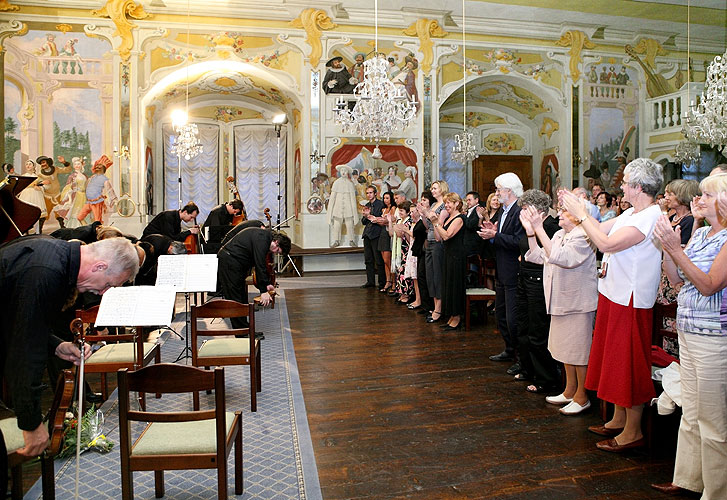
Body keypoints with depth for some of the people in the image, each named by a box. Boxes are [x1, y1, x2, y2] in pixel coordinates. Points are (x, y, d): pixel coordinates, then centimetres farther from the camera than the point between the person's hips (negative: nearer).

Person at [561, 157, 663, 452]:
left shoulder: (650, 217, -20)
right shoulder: (631, 213, 10)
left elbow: (607, 243, -27)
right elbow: (601, 229, 14)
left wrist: (580, 214, -18)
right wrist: (578, 209, 6)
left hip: (630, 300, -10)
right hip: (614, 295, 10)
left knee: (629, 365, 1)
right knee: (616, 360, 18)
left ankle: (633, 432, 15)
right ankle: (618, 420, 33)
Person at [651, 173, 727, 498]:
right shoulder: (699, 233, 10)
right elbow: (676, 279, 11)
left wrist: (675, 248, -22)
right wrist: (667, 245, -2)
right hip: (687, 333, 8)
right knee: (690, 415, 18)